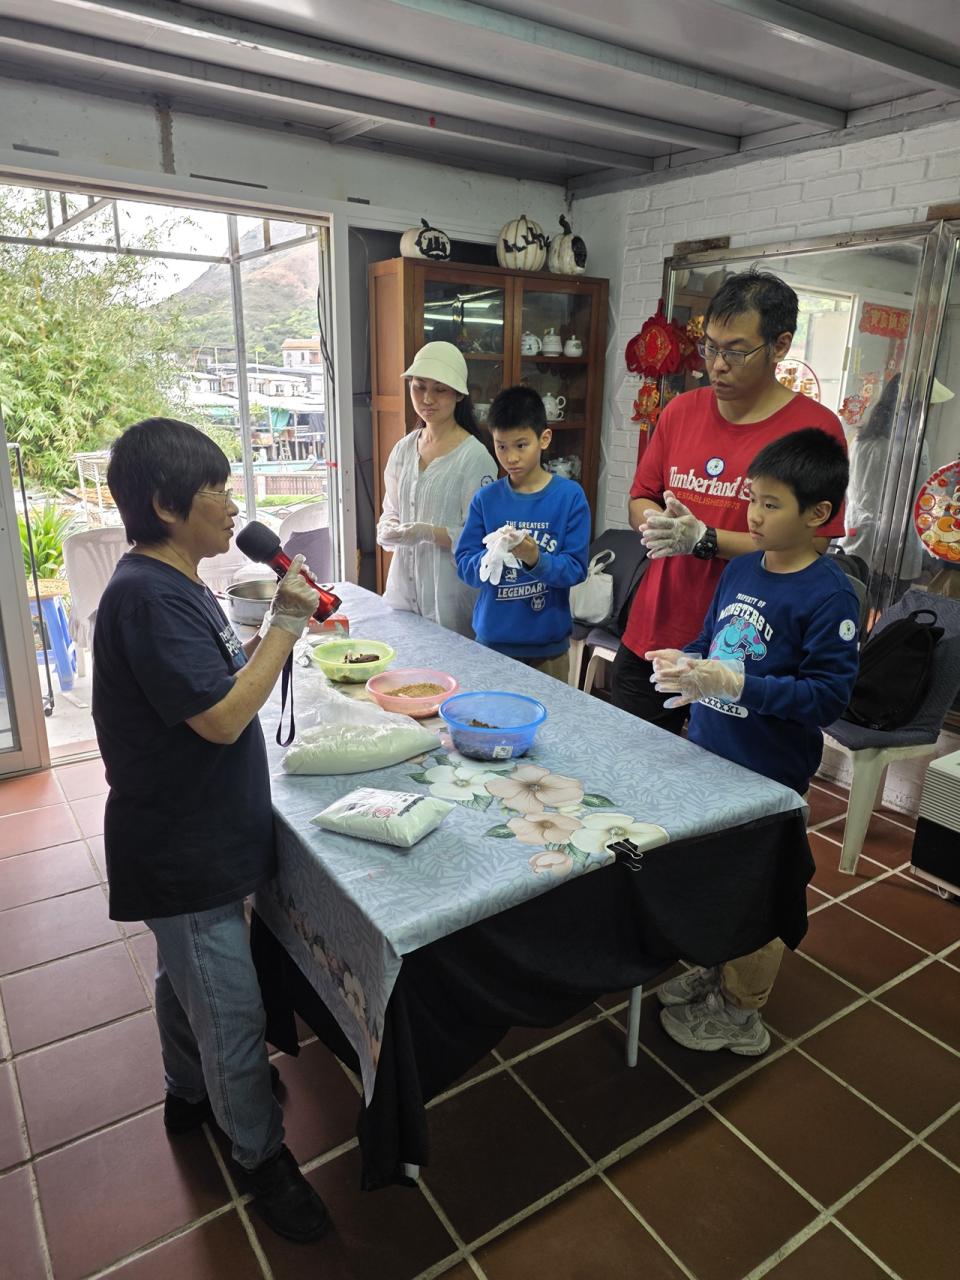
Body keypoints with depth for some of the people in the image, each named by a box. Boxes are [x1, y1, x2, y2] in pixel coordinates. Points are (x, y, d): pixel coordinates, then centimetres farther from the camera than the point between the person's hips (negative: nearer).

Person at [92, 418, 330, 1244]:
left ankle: (190, 1094, 52)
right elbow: (222, 718, -29)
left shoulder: (174, 584, 7)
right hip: (185, 855, -10)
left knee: (188, 978, 29)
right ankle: (264, 1157, 28)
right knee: (232, 1014, 7)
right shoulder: (147, 597, -26)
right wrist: (288, 621, -22)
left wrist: (280, 627, 0)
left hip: (199, 839, 10)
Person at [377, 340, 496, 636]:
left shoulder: (474, 456, -11)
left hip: (450, 590, -5)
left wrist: (428, 532, -25)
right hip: (404, 582, 5)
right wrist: (388, 529, -6)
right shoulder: (403, 449, 8)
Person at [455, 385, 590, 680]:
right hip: (492, 638, 1)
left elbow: (576, 568, -9)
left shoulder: (570, 495, -6)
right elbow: (464, 565, -4)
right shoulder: (485, 499, -1)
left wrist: (535, 559, -26)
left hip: (547, 643, -1)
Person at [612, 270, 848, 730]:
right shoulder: (681, 410, 8)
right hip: (648, 639, 5)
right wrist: (656, 523, -11)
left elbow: (809, 545, -13)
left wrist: (704, 539, -21)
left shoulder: (814, 427, -8)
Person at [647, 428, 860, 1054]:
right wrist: (687, 663, -5)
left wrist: (734, 683, -28)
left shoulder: (829, 595, -19)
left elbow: (830, 694, -22)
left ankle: (740, 1012, 30)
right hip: (708, 751, 7)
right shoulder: (740, 569, 3)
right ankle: (718, 971, 45)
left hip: (768, 774, -7)